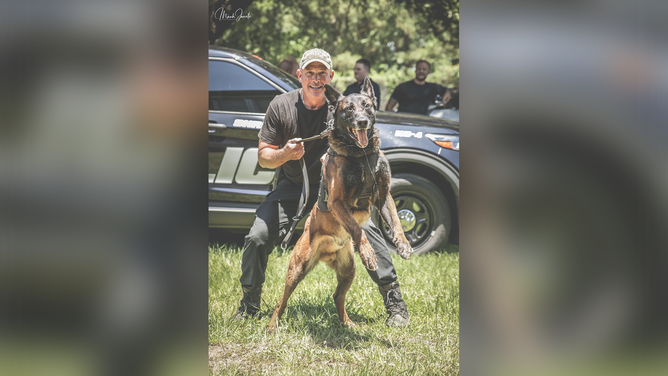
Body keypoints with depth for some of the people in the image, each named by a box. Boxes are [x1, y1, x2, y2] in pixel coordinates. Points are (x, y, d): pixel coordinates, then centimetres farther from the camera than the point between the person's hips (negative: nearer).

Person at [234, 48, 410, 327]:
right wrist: (284, 154, -29)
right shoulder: (281, 106, -11)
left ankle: (394, 301, -11)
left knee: (365, 228, -22)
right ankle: (249, 303, 12)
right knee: (257, 238, -13)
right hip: (291, 186, 1)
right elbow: (263, 156, -6)